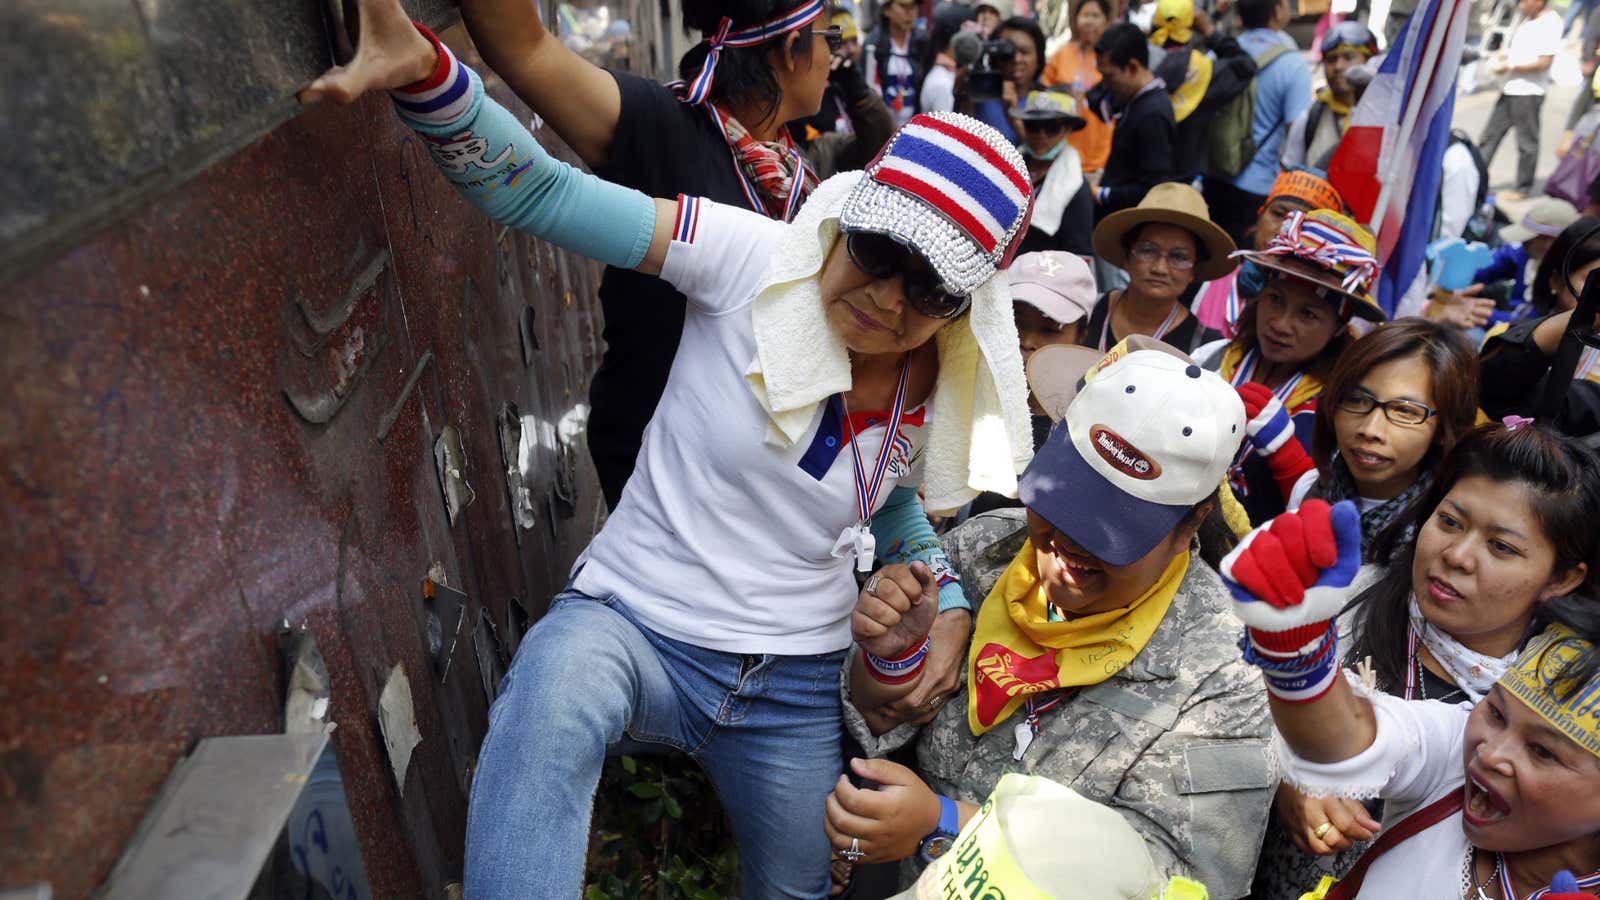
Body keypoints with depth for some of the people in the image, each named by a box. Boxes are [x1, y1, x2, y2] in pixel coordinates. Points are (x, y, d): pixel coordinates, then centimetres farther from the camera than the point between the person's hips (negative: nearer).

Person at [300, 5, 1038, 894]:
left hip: (797, 686, 5)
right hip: (632, 622, -4)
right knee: (557, 680, -42)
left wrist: (948, 602, 1)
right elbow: (543, 192, -24)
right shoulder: (757, 262, -18)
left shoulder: (944, 396, -3)